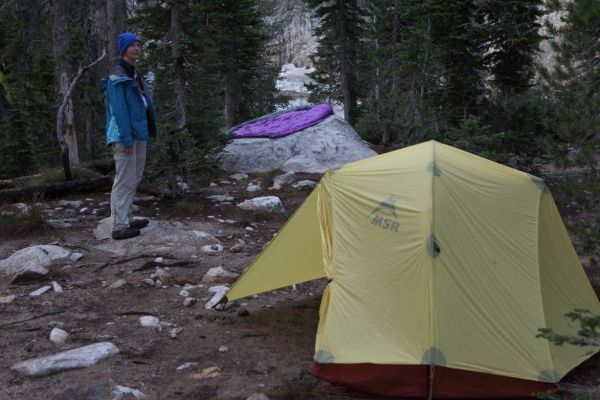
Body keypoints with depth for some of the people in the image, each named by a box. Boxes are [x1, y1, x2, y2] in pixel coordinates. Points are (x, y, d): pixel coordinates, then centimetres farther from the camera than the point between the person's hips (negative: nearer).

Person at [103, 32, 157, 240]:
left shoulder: (135, 74, 17)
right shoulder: (118, 76, -12)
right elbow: (119, 110, -18)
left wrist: (144, 135, 14)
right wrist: (127, 140, -22)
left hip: (138, 134, 10)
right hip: (125, 135, -10)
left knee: (133, 179, 14)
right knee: (124, 180, -9)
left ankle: (127, 219, 22)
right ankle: (120, 226, -6)